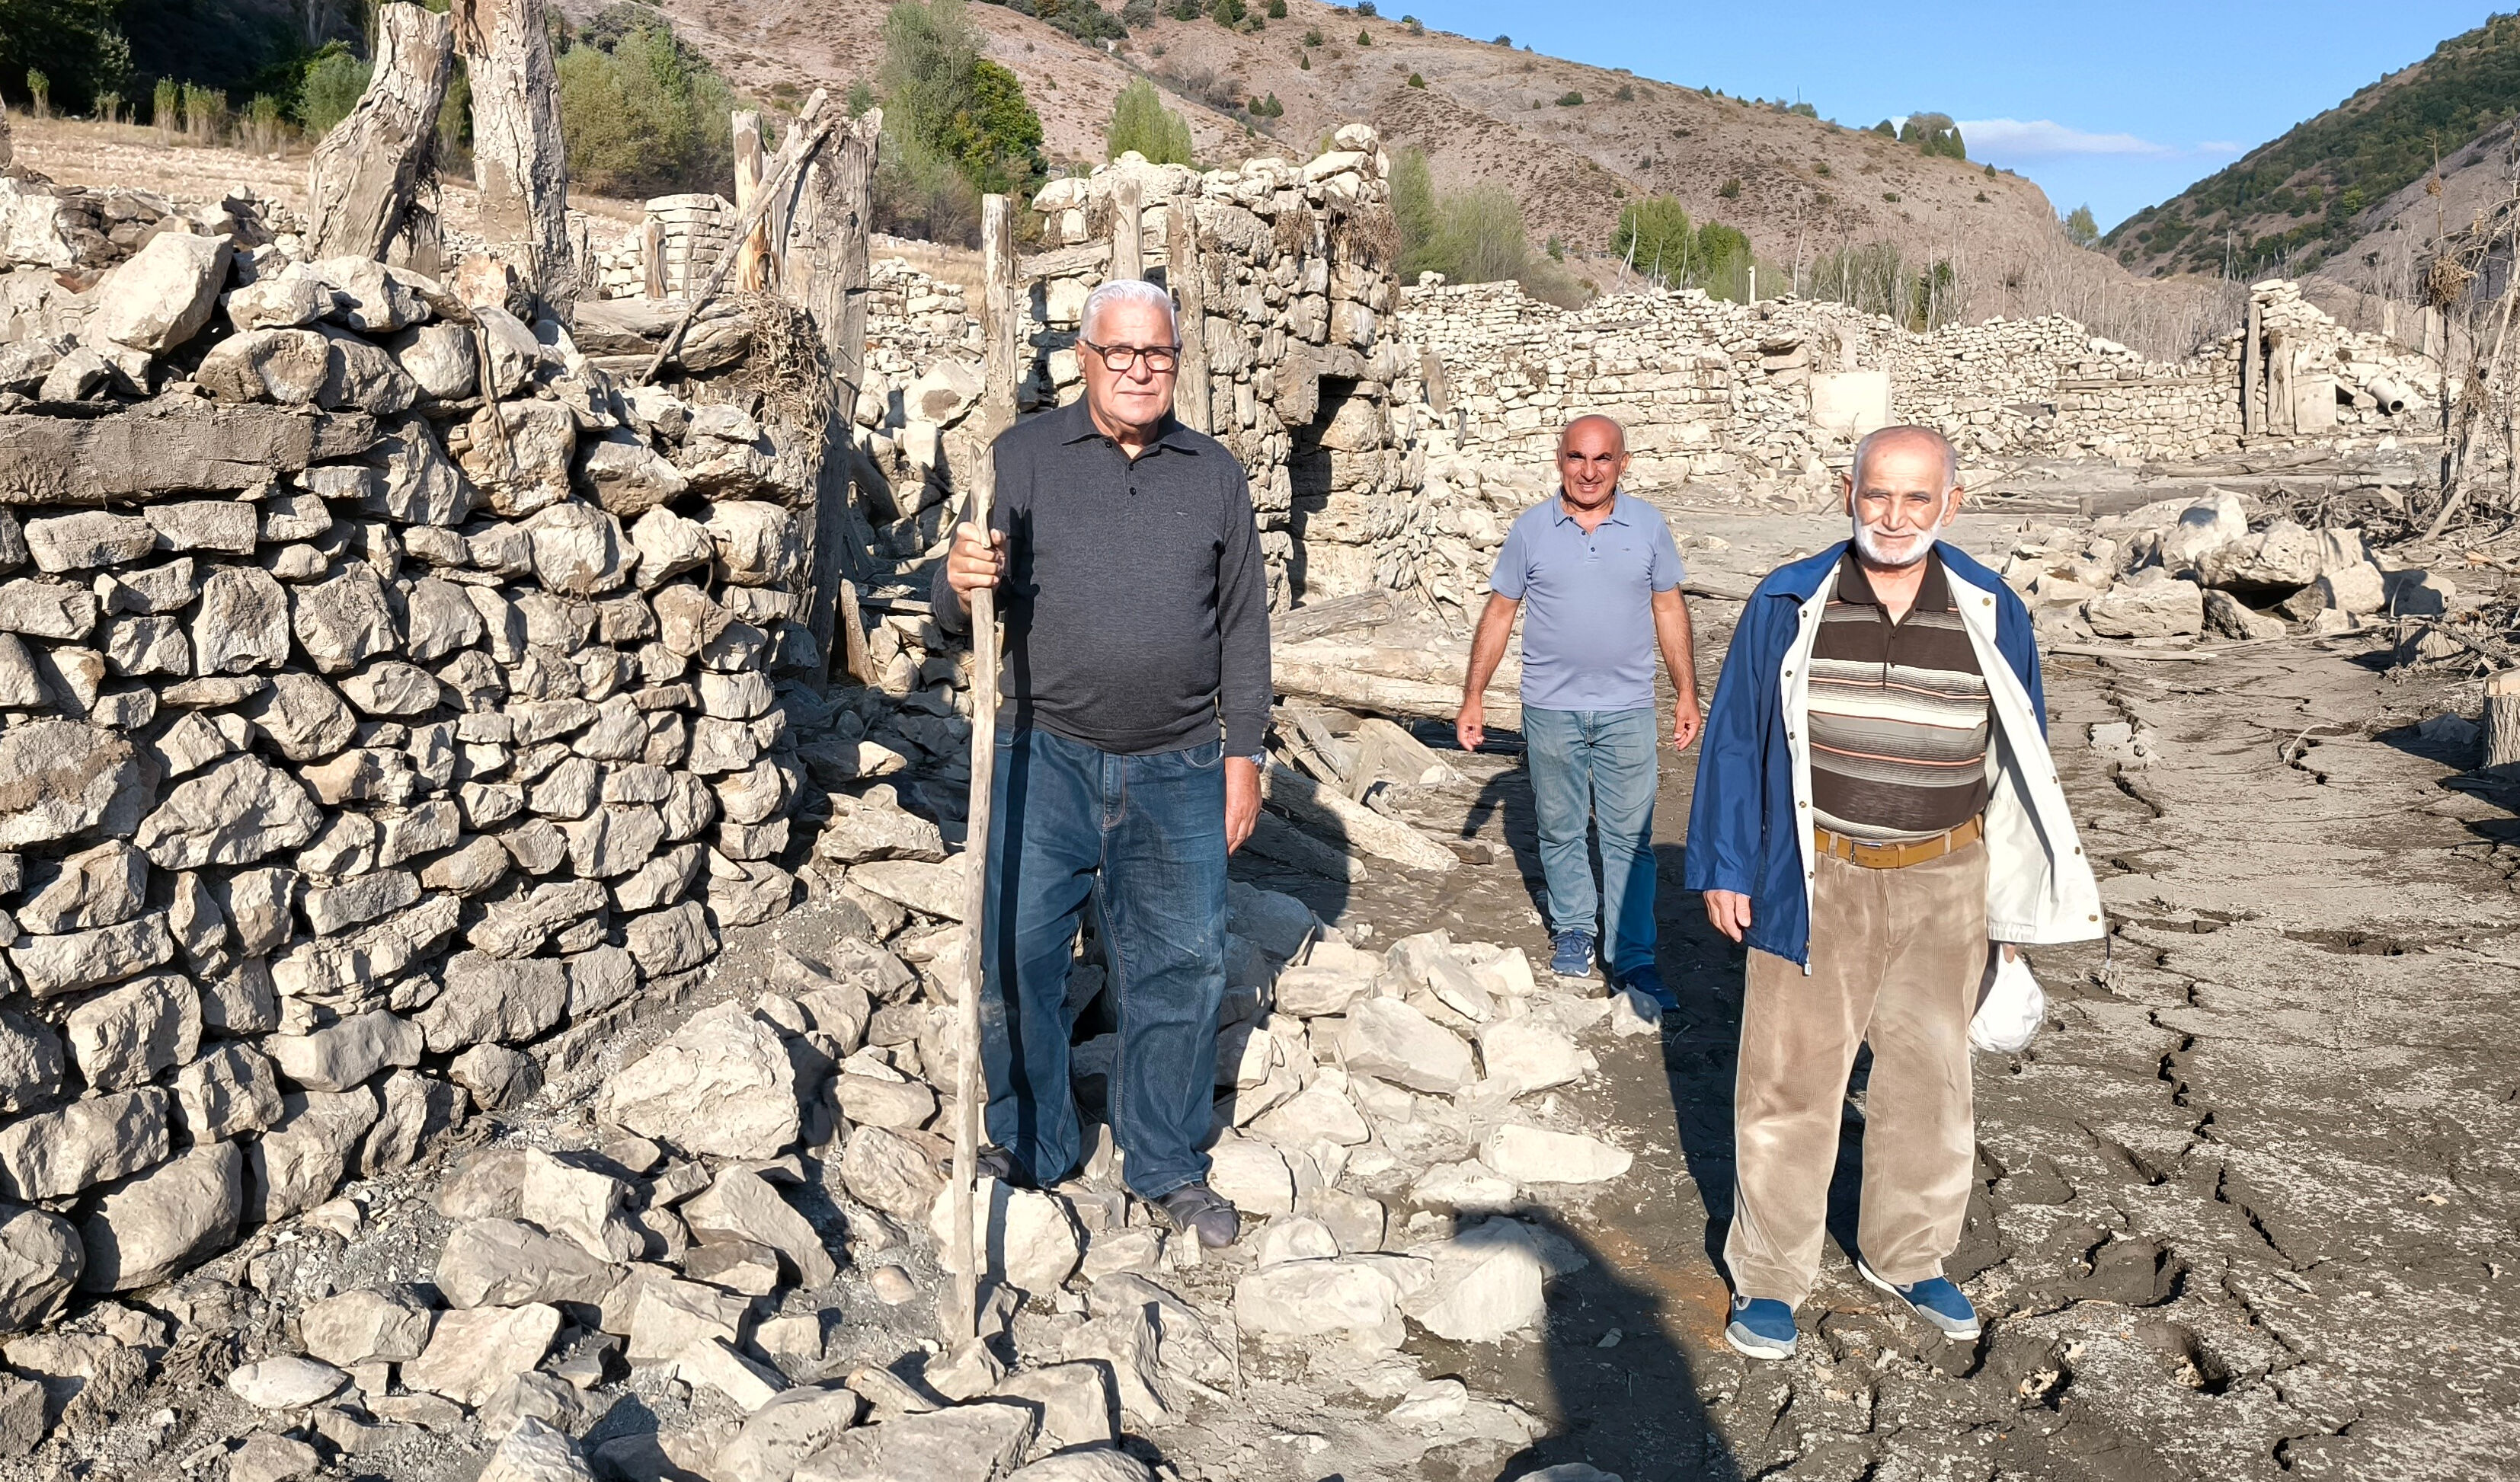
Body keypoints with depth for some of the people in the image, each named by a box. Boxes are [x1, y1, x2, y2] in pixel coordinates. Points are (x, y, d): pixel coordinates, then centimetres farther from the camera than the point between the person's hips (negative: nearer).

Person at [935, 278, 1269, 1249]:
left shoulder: (1215, 475, 7)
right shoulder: (1024, 457, 1)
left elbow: (1242, 624, 10)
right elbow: (961, 607, -2)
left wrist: (1243, 754, 6)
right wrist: (962, 583, -27)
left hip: (1177, 772, 2)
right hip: (1044, 760, -1)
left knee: (1180, 970, 9)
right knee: (1017, 960, 4)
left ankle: (1166, 1167, 26)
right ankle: (1026, 1152, 25)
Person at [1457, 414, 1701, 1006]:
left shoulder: (1648, 525, 1)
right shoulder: (1531, 529, -1)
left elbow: (1669, 610, 7)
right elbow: (1499, 612, 3)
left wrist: (1688, 694, 6)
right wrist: (1473, 697, 1)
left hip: (1627, 710, 0)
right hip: (1551, 707, 0)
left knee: (1630, 836, 1)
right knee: (1561, 829, 11)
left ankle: (1633, 958, 7)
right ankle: (1572, 930, 28)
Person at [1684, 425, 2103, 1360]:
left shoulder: (1992, 615, 0)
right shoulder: (1787, 608, -5)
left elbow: (2023, 760, 9)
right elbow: (1735, 741, 0)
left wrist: (2017, 897, 9)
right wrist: (1722, 869, -2)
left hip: (1942, 888, 2)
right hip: (1815, 883, -2)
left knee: (1927, 1077, 15)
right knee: (1790, 1077, 5)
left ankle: (1906, 1256, 36)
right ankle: (1768, 1275, 21)